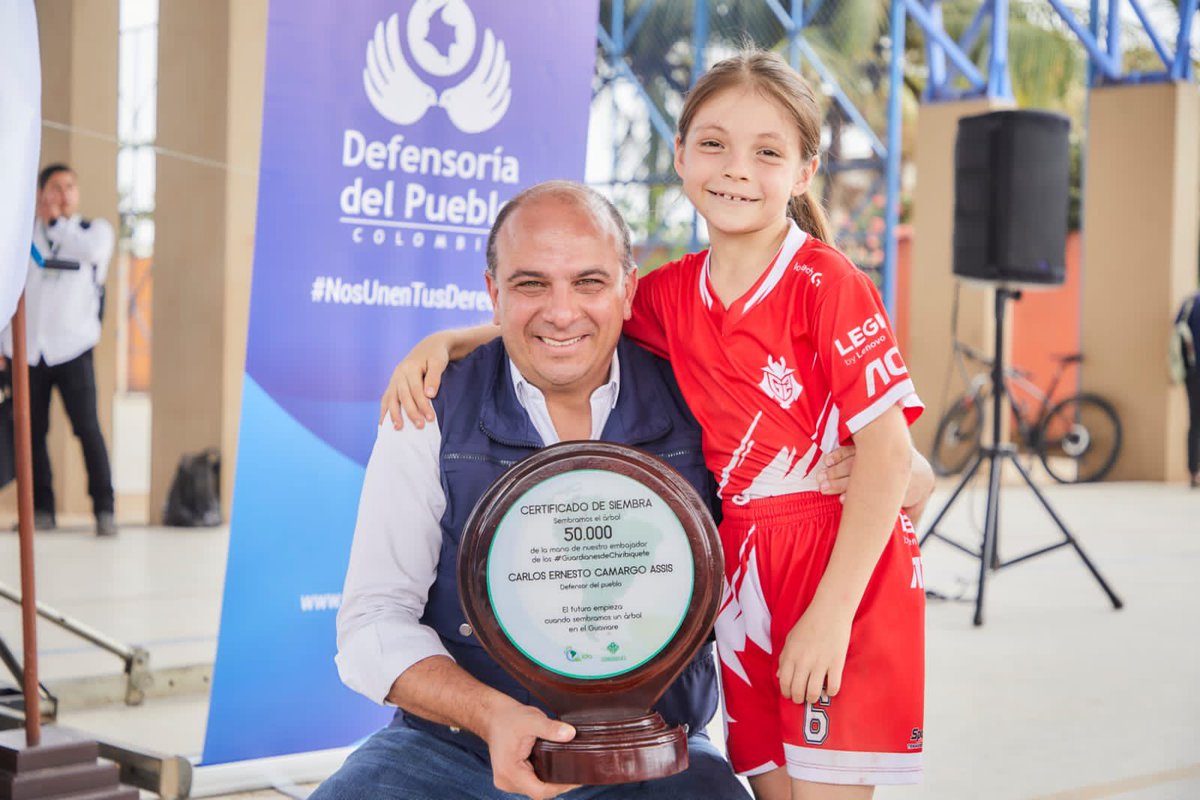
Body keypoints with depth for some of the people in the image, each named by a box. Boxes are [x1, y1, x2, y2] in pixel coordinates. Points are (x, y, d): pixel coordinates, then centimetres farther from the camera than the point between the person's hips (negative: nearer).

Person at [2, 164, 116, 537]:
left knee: (87, 428, -8)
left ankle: (104, 508, -3)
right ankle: (41, 509, 13)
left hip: (71, 348, -2)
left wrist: (55, 222, -4)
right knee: (32, 432, 4)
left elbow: (91, 250, -18)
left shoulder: (96, 229, 8)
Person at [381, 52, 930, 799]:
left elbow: (888, 452, -14)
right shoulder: (673, 293, 6)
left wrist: (833, 611, -18)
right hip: (743, 576, 6)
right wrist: (445, 342, 2)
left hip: (848, 572, -5)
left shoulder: (828, 283, -12)